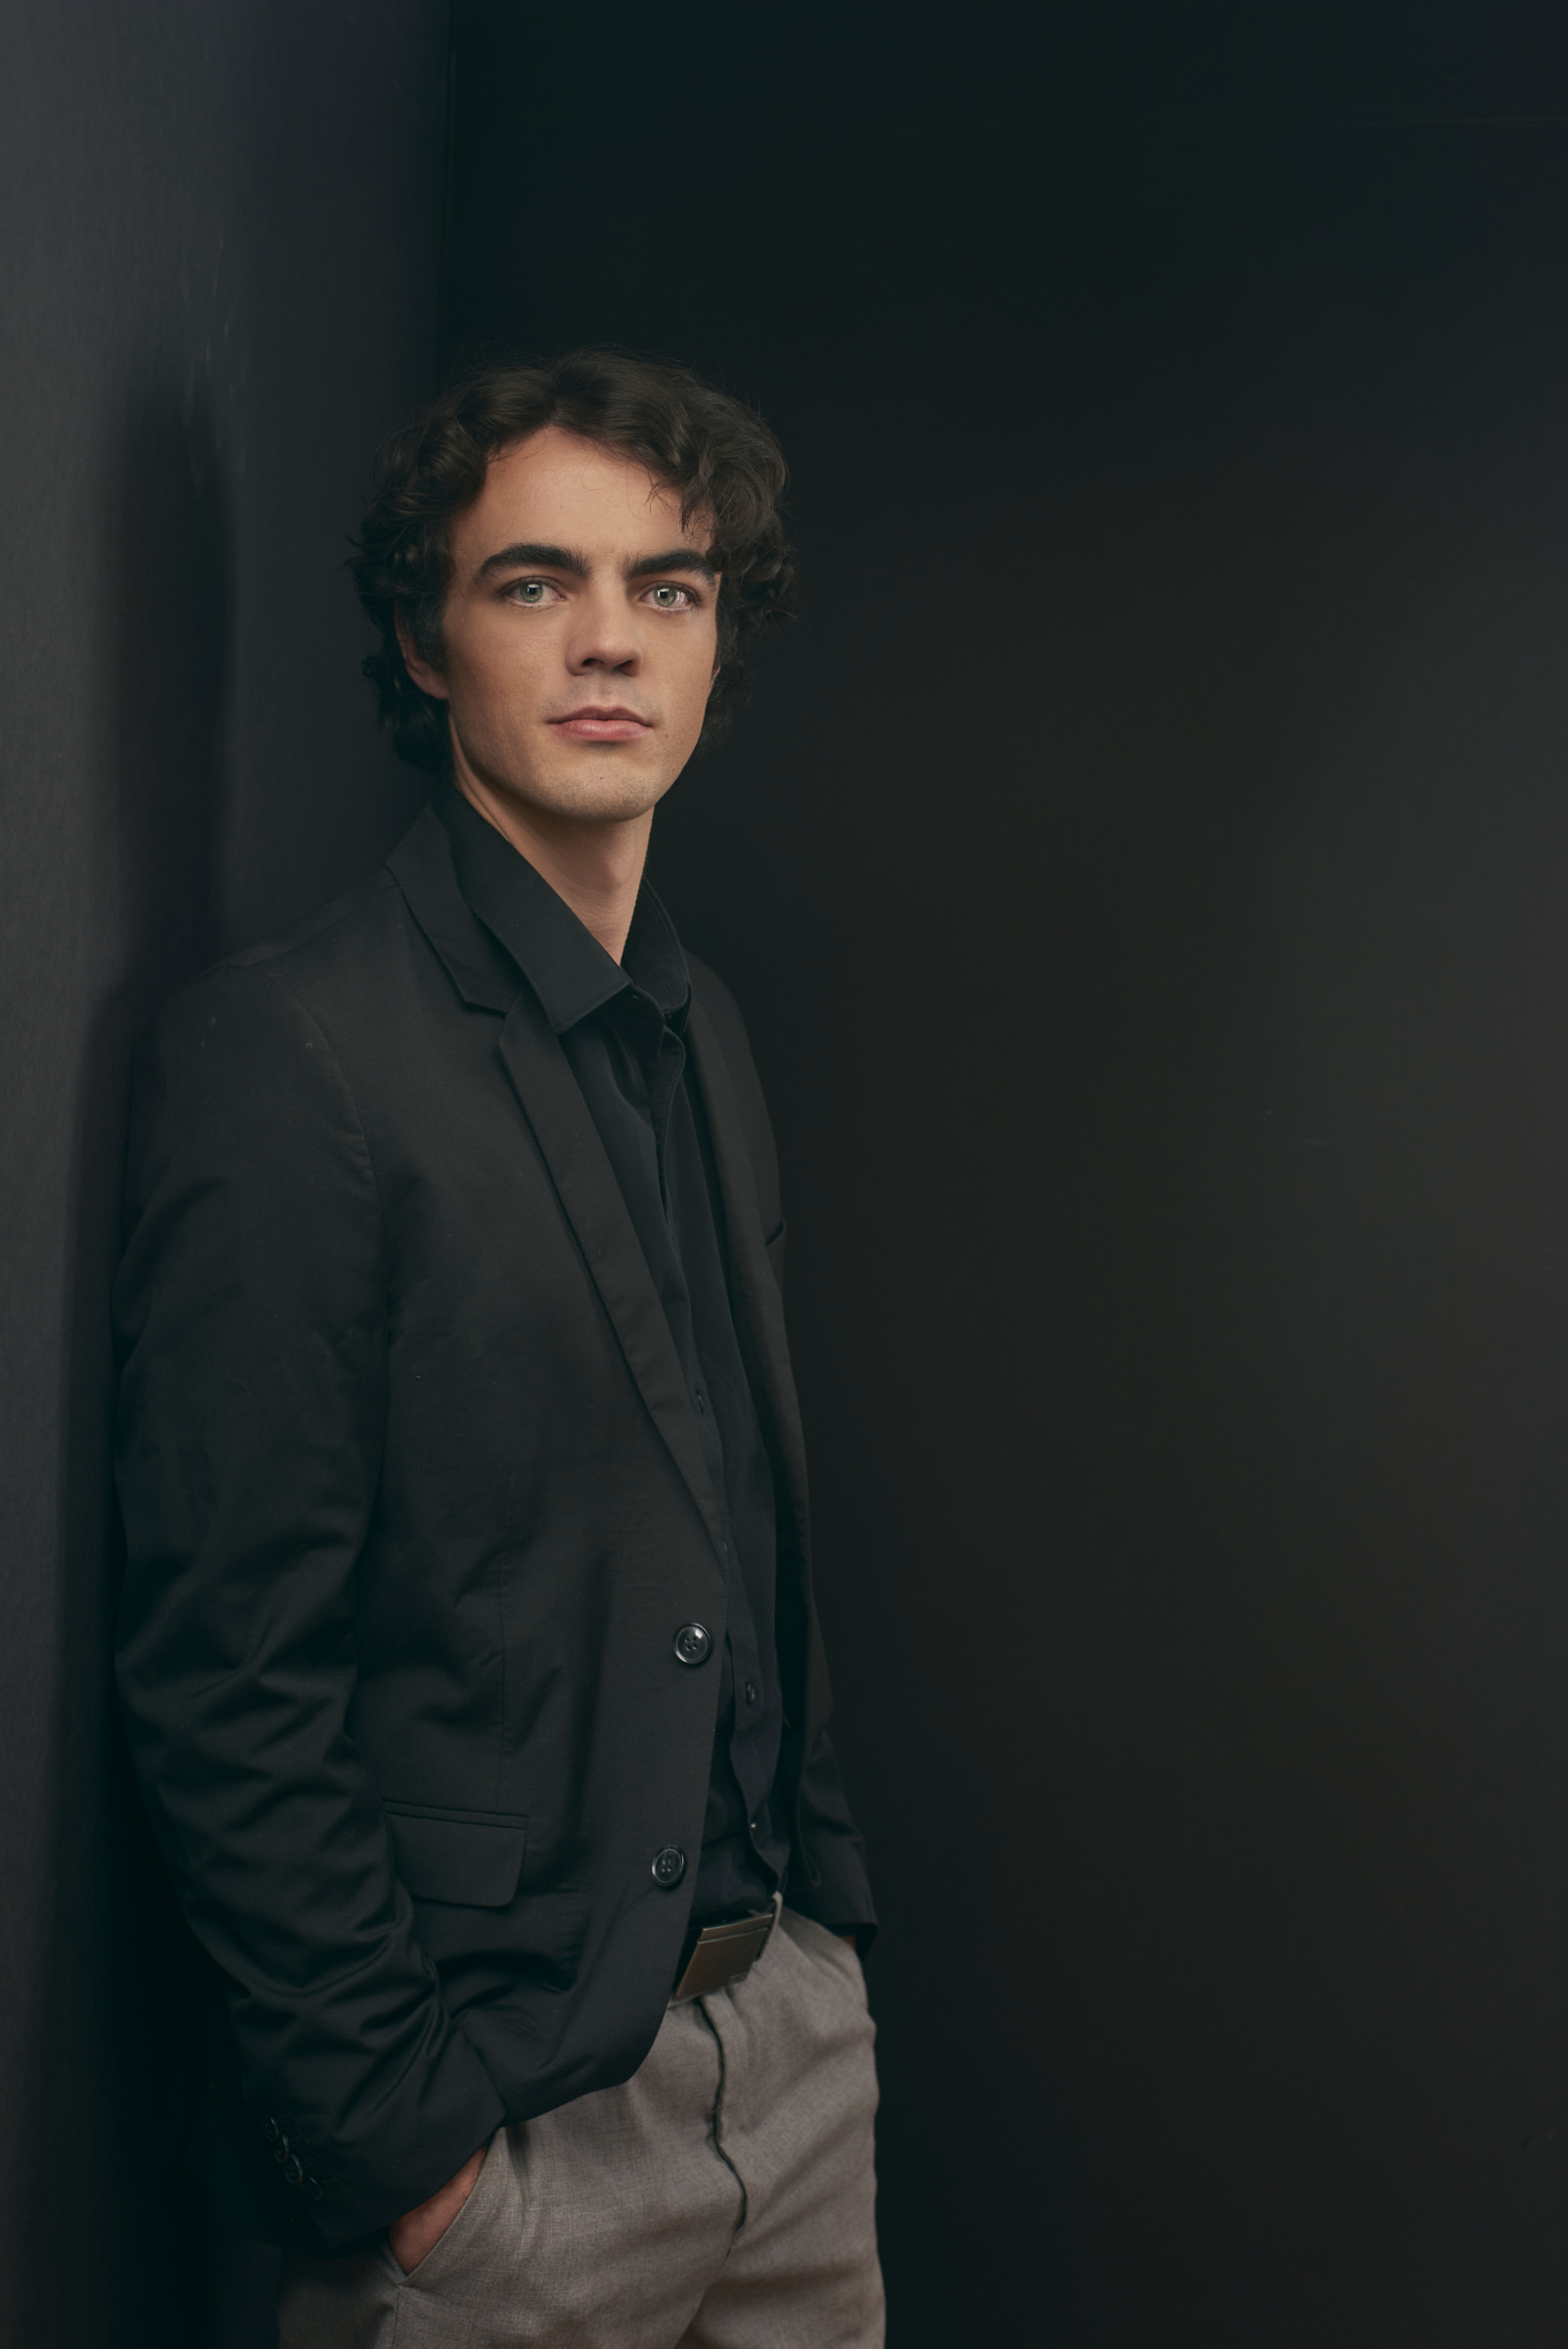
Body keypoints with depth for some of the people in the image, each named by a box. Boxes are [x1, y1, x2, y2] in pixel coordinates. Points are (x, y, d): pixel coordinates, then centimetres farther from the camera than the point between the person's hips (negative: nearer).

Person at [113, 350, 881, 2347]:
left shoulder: (701, 1039, 9)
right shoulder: (282, 1052, -16)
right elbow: (224, 1678, -18)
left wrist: (823, 1909, 12)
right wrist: (400, 2138, -16)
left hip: (790, 2035, 7)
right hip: (505, 2122, -7)